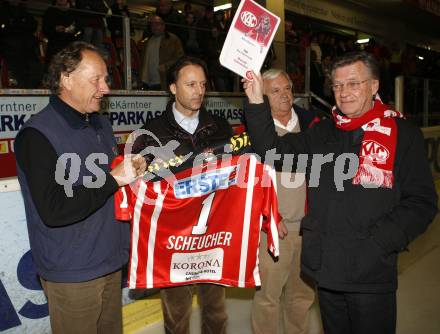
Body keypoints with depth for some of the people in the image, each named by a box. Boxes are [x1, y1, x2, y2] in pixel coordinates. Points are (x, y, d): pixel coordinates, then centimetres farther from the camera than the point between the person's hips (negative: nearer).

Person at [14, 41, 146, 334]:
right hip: (73, 274, -7)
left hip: (111, 261, 7)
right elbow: (53, 211, -26)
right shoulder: (37, 135, -17)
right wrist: (113, 179, -21)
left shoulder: (101, 125, 10)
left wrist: (132, 172, -1)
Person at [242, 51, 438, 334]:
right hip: (326, 269, 4)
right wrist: (256, 102, -7)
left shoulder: (403, 134, -3)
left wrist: (377, 242, -16)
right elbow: (273, 150, 3)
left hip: (373, 273, -4)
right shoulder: (322, 133, 9)